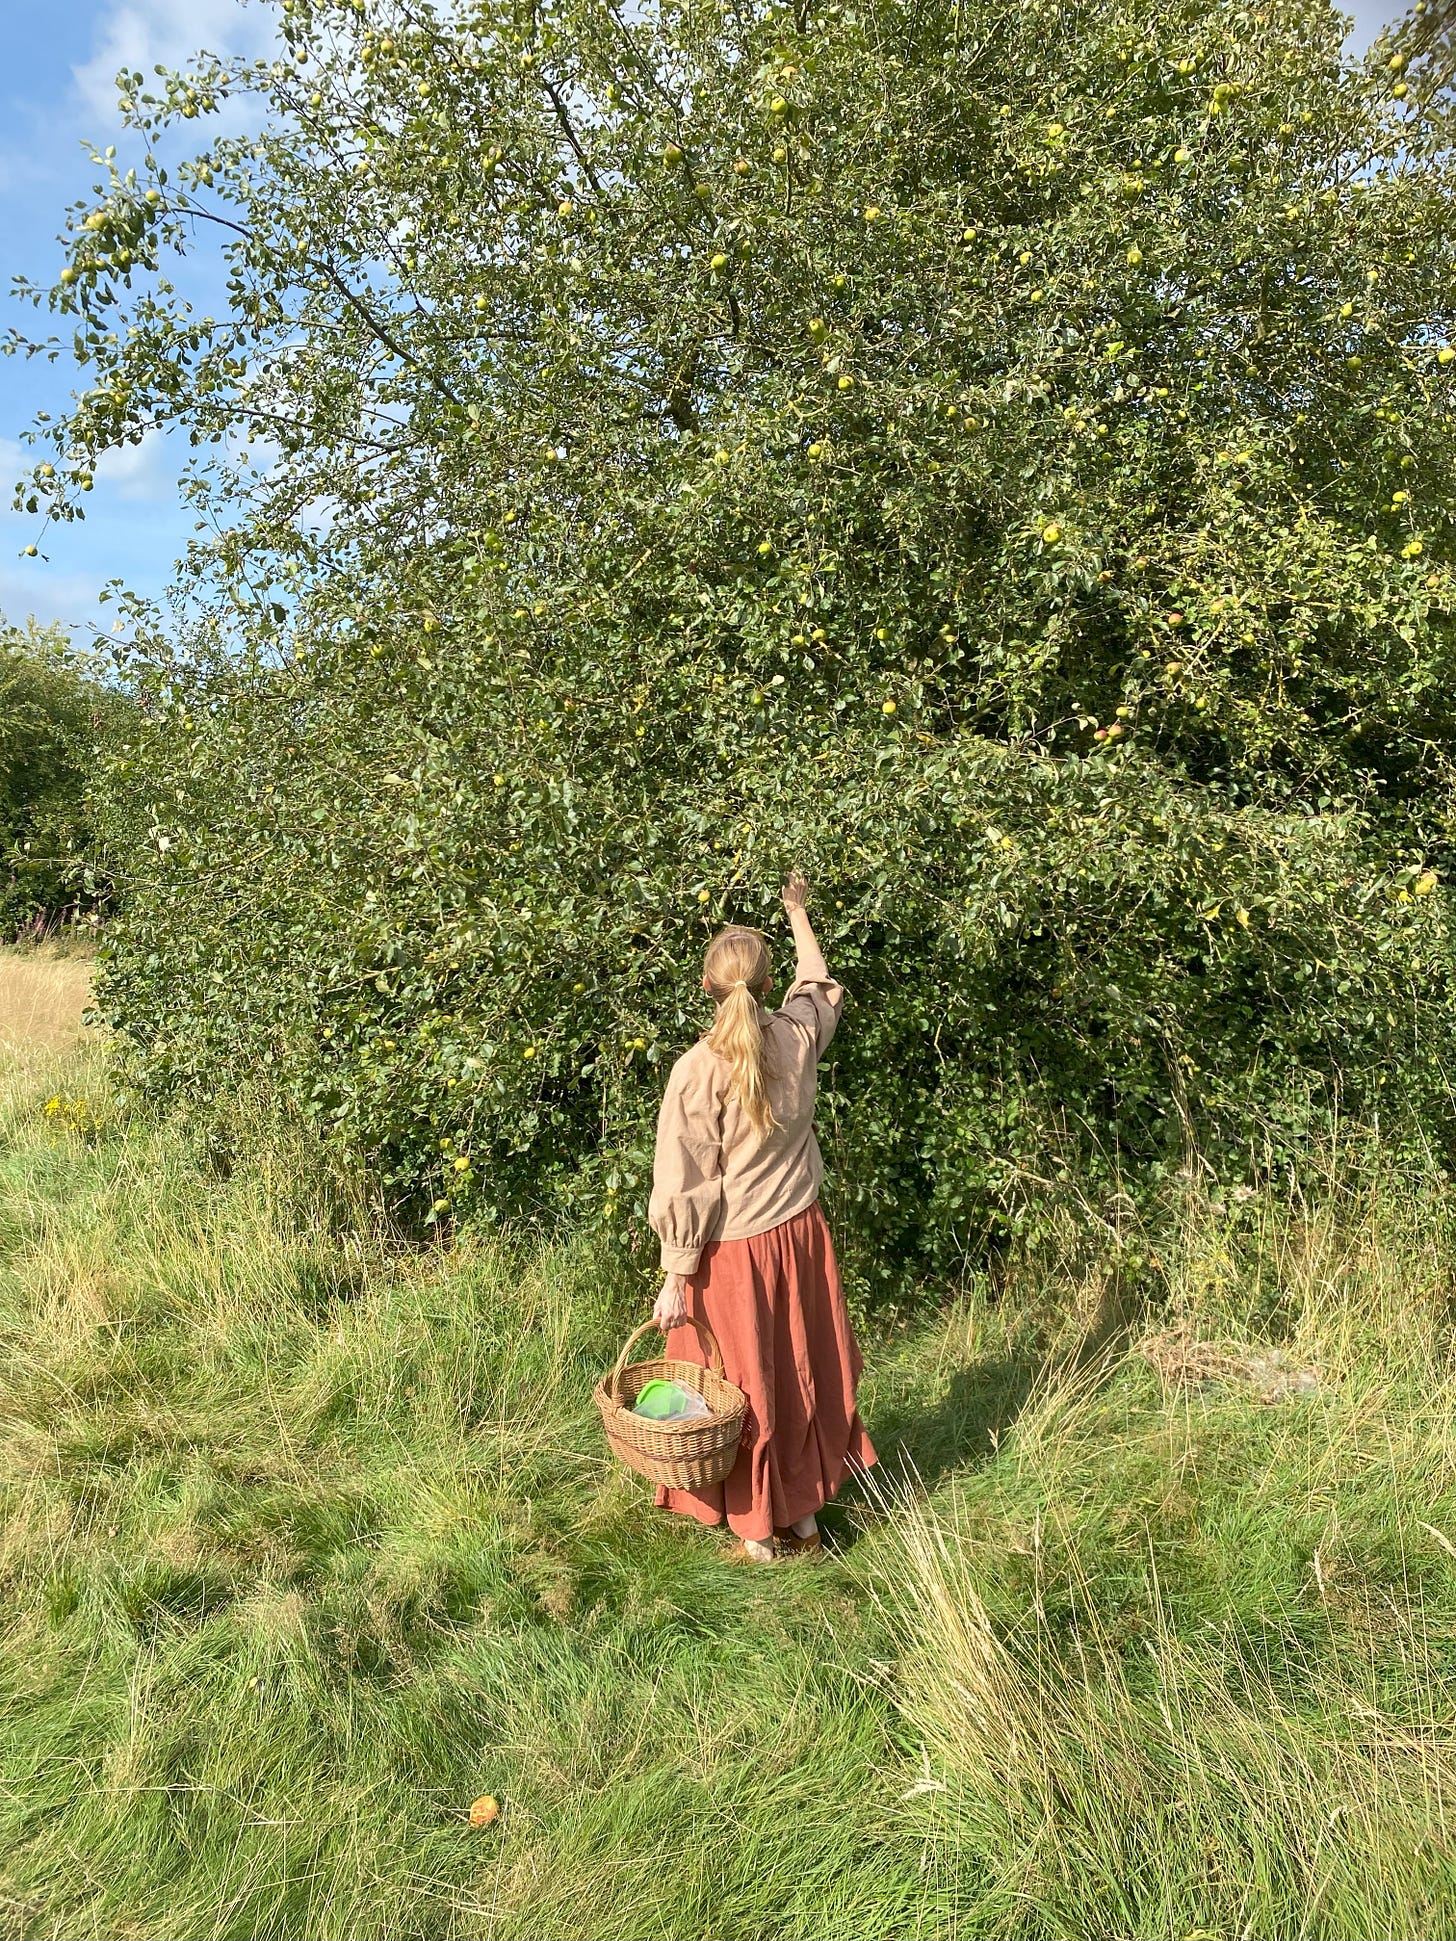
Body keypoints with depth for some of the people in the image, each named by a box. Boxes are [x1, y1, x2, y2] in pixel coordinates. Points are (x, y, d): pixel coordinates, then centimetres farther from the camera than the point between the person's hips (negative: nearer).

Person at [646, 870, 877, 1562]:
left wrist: (676, 1277, -8)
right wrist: (799, 914, 31)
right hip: (798, 1233, 5)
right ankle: (804, 1517, 35)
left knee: (744, 1391, 12)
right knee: (803, 1376, 19)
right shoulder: (798, 1036, -8)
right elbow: (821, 987, 17)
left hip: (733, 1251, -5)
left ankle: (759, 1531, 28)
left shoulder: (698, 1069, -21)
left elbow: (686, 1185, -18)